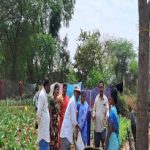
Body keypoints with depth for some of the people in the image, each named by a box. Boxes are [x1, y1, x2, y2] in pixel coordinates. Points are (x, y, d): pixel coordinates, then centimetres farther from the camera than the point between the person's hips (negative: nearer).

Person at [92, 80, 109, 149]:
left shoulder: (106, 99, -3)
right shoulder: (96, 98, 7)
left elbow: (107, 110, -4)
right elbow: (94, 109, 10)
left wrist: (106, 116, -24)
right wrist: (93, 114, -11)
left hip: (103, 125, -3)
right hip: (96, 125, 3)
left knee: (104, 143, 0)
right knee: (96, 144, 11)